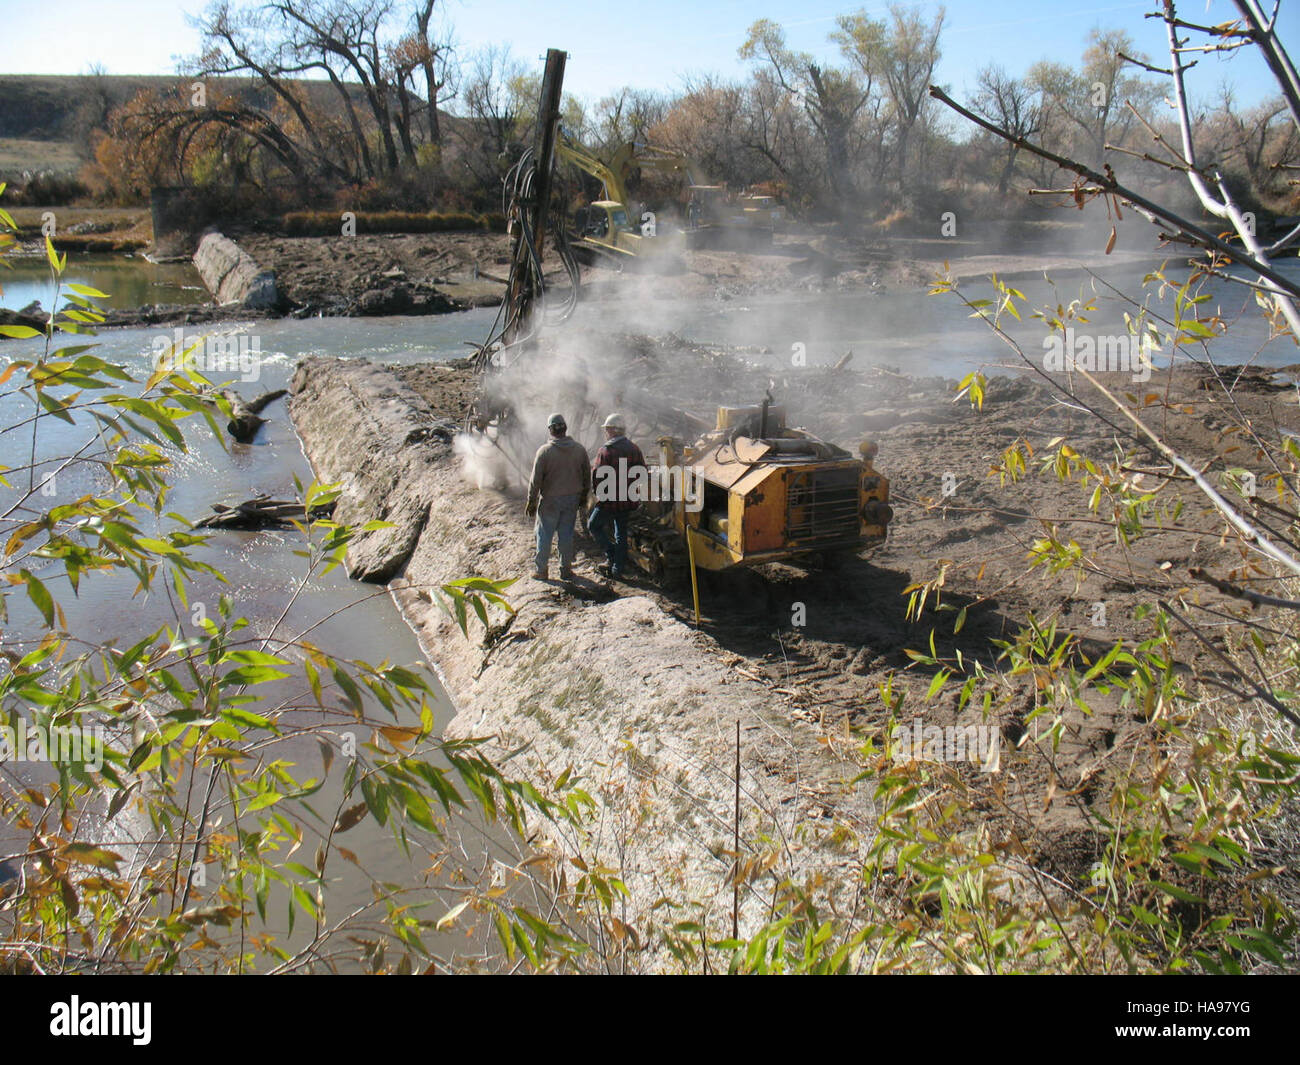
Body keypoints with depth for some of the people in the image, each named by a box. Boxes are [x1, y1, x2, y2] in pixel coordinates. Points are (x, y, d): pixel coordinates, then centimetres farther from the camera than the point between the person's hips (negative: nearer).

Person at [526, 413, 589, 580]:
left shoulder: (544, 451, -16)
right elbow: (586, 477, 6)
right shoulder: (579, 449, -3)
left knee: (544, 535, 9)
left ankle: (541, 569, 17)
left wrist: (531, 502, -3)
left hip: (550, 500, -3)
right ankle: (566, 569, 20)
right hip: (572, 500, 3)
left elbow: (536, 480, -12)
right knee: (567, 534, 13)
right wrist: (583, 496, 19)